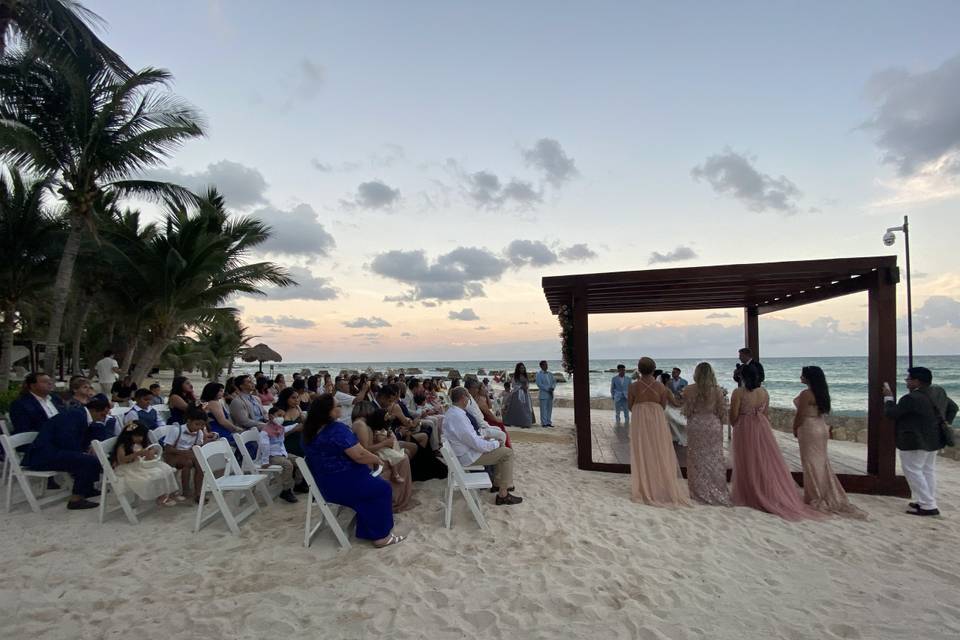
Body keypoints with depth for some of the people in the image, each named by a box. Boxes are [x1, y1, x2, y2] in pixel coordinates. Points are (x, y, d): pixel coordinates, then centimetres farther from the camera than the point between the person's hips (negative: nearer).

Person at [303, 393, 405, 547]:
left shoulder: (310, 430, 3)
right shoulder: (337, 429, -25)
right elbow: (360, 455, -25)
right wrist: (376, 460, -6)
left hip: (323, 484, 9)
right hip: (341, 484, -9)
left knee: (374, 483, 22)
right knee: (383, 488, 6)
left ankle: (368, 532, 26)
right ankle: (381, 536, 11)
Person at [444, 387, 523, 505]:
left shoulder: (451, 412, 2)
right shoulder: (458, 417, -30)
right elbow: (476, 444, -26)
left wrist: (482, 438, 10)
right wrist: (496, 444, -11)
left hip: (464, 449, 10)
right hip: (468, 456, -10)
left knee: (500, 448, 21)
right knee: (507, 452, -5)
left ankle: (497, 483, 29)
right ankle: (503, 494, 0)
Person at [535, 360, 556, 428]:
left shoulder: (550, 374, 15)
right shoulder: (539, 374, -4)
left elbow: (554, 381, 14)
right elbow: (539, 384, -12)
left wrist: (552, 388, -7)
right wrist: (547, 389, -15)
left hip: (550, 394, 6)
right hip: (543, 394, -6)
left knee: (549, 409, 7)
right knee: (543, 409, -4)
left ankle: (548, 422, 14)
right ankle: (544, 423, 1)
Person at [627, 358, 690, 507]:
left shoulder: (633, 387, -10)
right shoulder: (660, 386, -7)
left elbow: (630, 406, -1)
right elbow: (663, 406, 1)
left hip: (639, 422, -1)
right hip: (657, 421, 1)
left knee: (642, 455, 8)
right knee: (660, 455, 12)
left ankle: (645, 489, 14)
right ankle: (664, 488, 18)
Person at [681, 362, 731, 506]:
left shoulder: (689, 390, -8)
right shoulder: (718, 390, -8)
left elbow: (687, 412, -5)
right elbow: (722, 412, -3)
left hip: (695, 426, 0)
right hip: (714, 425, 0)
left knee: (697, 460, 10)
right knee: (715, 459, 10)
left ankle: (699, 492, 17)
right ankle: (718, 493, 18)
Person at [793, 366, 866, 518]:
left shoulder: (806, 394, -19)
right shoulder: (821, 392, 8)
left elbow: (800, 415, -18)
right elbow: (822, 411, 13)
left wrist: (795, 430, -3)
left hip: (809, 429, -9)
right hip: (821, 427, 9)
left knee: (811, 463, 1)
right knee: (822, 462, 16)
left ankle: (815, 498, 8)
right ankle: (829, 495, 25)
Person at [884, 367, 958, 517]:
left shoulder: (911, 399, -22)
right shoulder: (939, 392, 6)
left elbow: (891, 413, -14)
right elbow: (953, 407, 19)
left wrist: (888, 397, -1)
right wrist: (946, 423, 20)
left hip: (916, 441, -9)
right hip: (935, 439, 9)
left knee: (913, 471, -2)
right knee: (928, 470, 16)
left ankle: (928, 506, -2)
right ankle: (928, 501, 23)